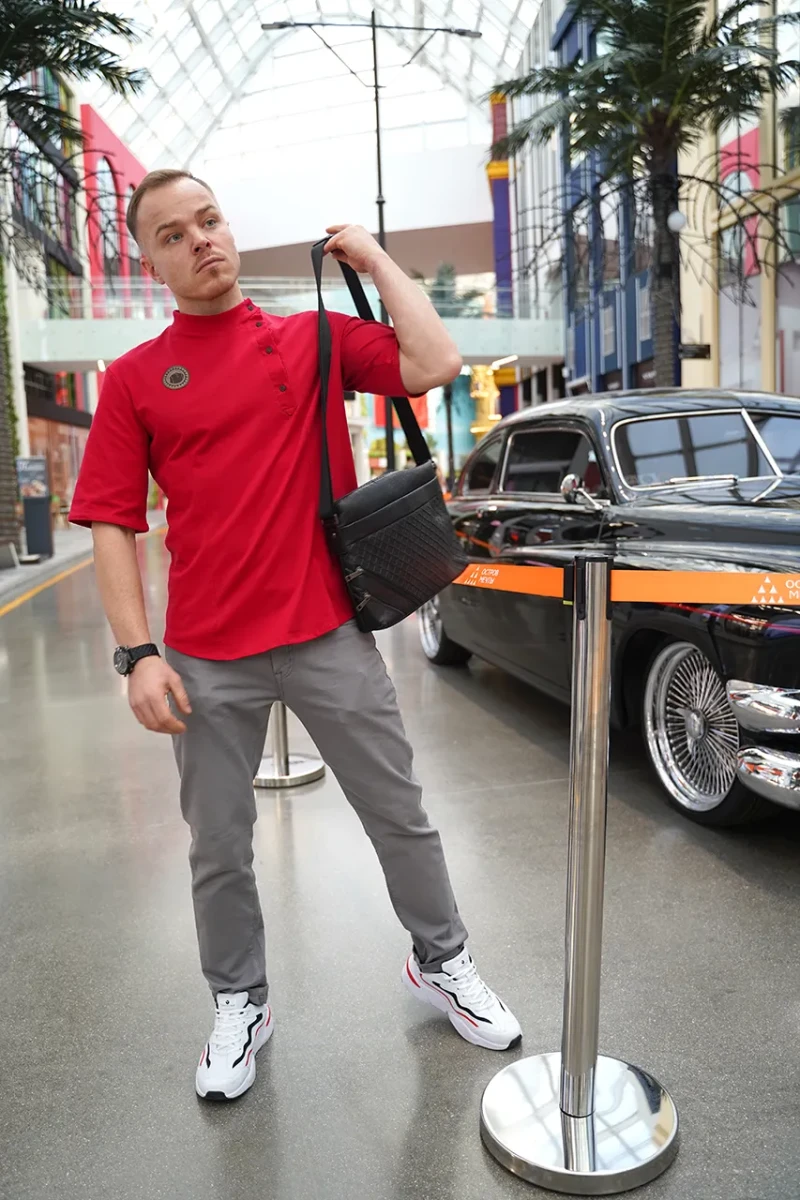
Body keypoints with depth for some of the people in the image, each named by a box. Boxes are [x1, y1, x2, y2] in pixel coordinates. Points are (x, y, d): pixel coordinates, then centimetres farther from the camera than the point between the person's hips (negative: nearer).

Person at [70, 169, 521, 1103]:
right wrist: (138, 654, -8)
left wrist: (374, 259, 2)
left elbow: (433, 365, -8)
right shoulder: (133, 378, 5)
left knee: (400, 817, 12)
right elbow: (111, 524, 1)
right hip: (206, 659, 1)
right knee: (218, 849, 13)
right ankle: (238, 1003, 37)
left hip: (328, 636, 0)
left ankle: (441, 962, 37)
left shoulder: (317, 337, 6)